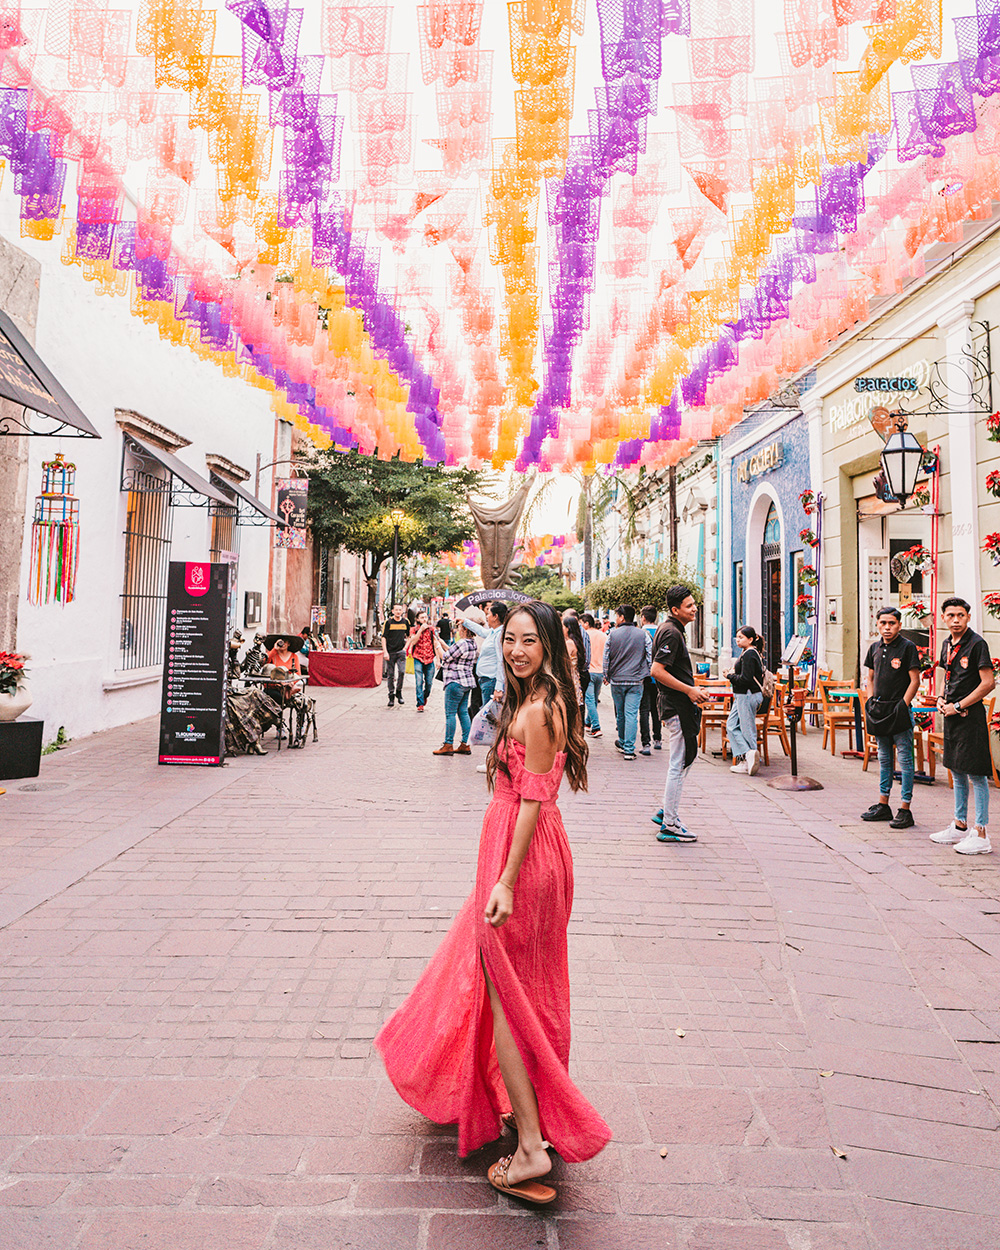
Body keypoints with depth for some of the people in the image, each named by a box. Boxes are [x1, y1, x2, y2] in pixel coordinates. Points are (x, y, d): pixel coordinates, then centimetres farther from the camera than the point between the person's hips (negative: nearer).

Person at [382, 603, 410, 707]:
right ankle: (391, 696, 14)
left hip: (401, 651, 1)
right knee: (390, 675, 3)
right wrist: (385, 652, -9)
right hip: (390, 652, -1)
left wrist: (406, 647, 5)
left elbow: (409, 636, 18)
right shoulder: (388, 622, -1)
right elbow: (384, 637, -1)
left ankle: (399, 692, 3)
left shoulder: (406, 622, 7)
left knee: (402, 671, -16)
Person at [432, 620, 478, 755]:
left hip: (456, 682, -10)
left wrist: (438, 646, 4)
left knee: (450, 713, -3)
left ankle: (448, 745, 1)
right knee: (463, 712, 12)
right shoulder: (471, 644, 12)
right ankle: (465, 744, 13)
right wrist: (442, 643, 18)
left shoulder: (461, 643, -18)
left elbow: (446, 657, -12)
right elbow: (453, 652, 19)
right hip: (467, 681, 10)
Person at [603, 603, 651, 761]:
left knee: (620, 713, 16)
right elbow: (650, 656, -1)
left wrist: (606, 676, 17)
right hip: (636, 681, -1)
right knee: (631, 714, -3)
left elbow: (606, 658, 4)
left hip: (616, 680, 1)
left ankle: (622, 743, 33)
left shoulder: (613, 634, -1)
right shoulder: (643, 634, -1)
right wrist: (649, 674, 13)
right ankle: (629, 749, -8)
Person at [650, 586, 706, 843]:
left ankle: (666, 811, 27)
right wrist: (689, 690, -20)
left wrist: (691, 689, 18)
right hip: (677, 706, -11)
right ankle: (669, 825, 3)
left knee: (688, 756, 19)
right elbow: (657, 671, -25)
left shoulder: (672, 630, 15)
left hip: (679, 704, 11)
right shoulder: (671, 633, -18)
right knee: (679, 764, -4)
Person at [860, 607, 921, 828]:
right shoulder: (875, 648, 11)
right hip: (879, 710, 6)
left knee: (904, 760, -2)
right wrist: (871, 702, 7)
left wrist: (903, 706, -14)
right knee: (884, 758, 14)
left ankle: (904, 810, 2)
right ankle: (883, 805, 22)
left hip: (899, 710, -6)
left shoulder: (907, 647, -7)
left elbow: (915, 680, -9)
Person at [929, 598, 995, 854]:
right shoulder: (947, 644, 12)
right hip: (952, 716, 9)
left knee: (976, 775, -4)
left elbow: (988, 683, -17)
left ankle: (981, 835, 1)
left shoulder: (976, 644, -12)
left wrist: (958, 706, -15)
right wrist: (942, 699, 5)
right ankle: (960, 826, 26)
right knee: (957, 772, 15)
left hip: (971, 716, -8)